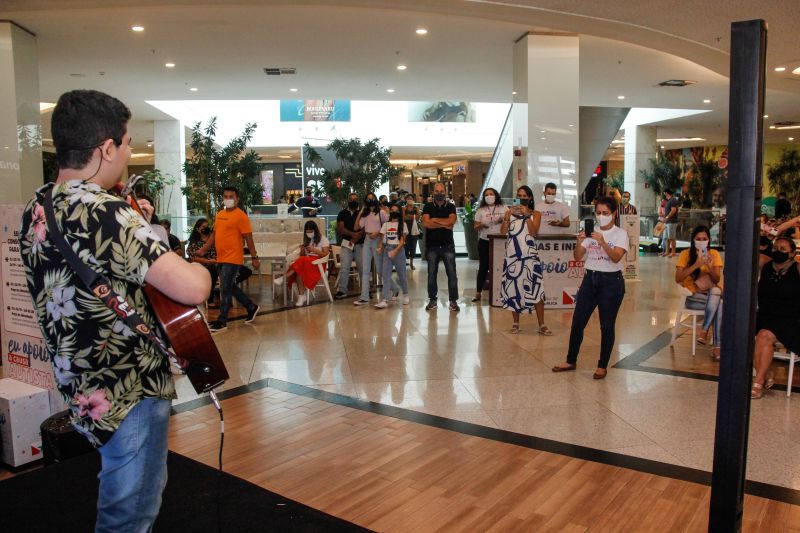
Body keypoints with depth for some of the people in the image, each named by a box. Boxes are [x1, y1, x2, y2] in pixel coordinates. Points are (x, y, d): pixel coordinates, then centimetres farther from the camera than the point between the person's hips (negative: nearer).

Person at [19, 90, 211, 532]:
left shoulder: (36, 208, 4)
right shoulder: (105, 213, -26)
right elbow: (192, 289, -33)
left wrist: (134, 227, 10)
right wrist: (198, 268, -11)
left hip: (82, 387, 9)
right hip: (127, 395, -9)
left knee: (146, 488, 31)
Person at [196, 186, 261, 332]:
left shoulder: (240, 216, -9)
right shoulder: (220, 214, 13)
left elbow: (248, 238, -10)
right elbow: (214, 234, 20)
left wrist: (254, 257, -10)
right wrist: (203, 249, 13)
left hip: (232, 259, -8)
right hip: (221, 258, 8)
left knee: (225, 289, -5)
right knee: (230, 287, 16)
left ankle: (222, 321, 3)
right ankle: (251, 307, 32)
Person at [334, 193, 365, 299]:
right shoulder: (342, 213, 9)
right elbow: (340, 228, -3)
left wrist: (356, 237, -14)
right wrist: (353, 234, -16)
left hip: (360, 244, 0)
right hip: (347, 243, 0)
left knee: (362, 268, -1)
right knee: (344, 268, -6)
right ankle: (342, 290, 0)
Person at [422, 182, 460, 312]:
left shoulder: (451, 207, 6)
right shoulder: (428, 207, 5)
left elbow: (451, 221, -13)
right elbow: (425, 223, -11)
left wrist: (434, 220, -7)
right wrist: (444, 224, -10)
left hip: (448, 245, 0)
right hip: (432, 245, 1)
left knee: (452, 274, -2)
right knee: (431, 274, 6)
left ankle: (453, 301, 5)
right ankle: (432, 300, 16)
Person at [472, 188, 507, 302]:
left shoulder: (503, 209, 4)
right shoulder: (481, 210, 5)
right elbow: (475, 227, 5)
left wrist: (503, 220, -14)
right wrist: (481, 225, -17)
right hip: (484, 242, 0)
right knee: (483, 267, 2)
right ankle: (478, 292, 8)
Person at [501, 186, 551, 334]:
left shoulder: (535, 214, 6)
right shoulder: (510, 212, 10)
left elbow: (533, 232, -10)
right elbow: (503, 232, -1)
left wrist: (526, 215, -15)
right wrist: (507, 217, -15)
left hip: (529, 256, -2)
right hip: (512, 256, 2)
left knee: (536, 289, -6)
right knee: (513, 289, 4)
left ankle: (541, 325, -3)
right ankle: (516, 323, 15)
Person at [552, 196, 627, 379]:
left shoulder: (620, 234, -5)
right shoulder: (591, 232, 6)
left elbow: (616, 257, -20)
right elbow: (577, 257, -1)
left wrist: (602, 242, -35)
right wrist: (579, 242, -20)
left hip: (611, 281, -4)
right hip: (590, 279, 4)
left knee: (607, 326, 2)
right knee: (577, 322, 6)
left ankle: (602, 366, 15)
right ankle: (571, 361, 20)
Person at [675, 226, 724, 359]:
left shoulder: (714, 254, 7)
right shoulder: (685, 254, -1)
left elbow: (717, 280, -1)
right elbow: (678, 278, -13)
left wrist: (710, 267, -20)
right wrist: (696, 265, -22)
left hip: (712, 294, 2)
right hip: (692, 296, -2)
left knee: (716, 291, -35)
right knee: (719, 304, -31)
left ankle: (704, 331, -28)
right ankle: (717, 346, -26)